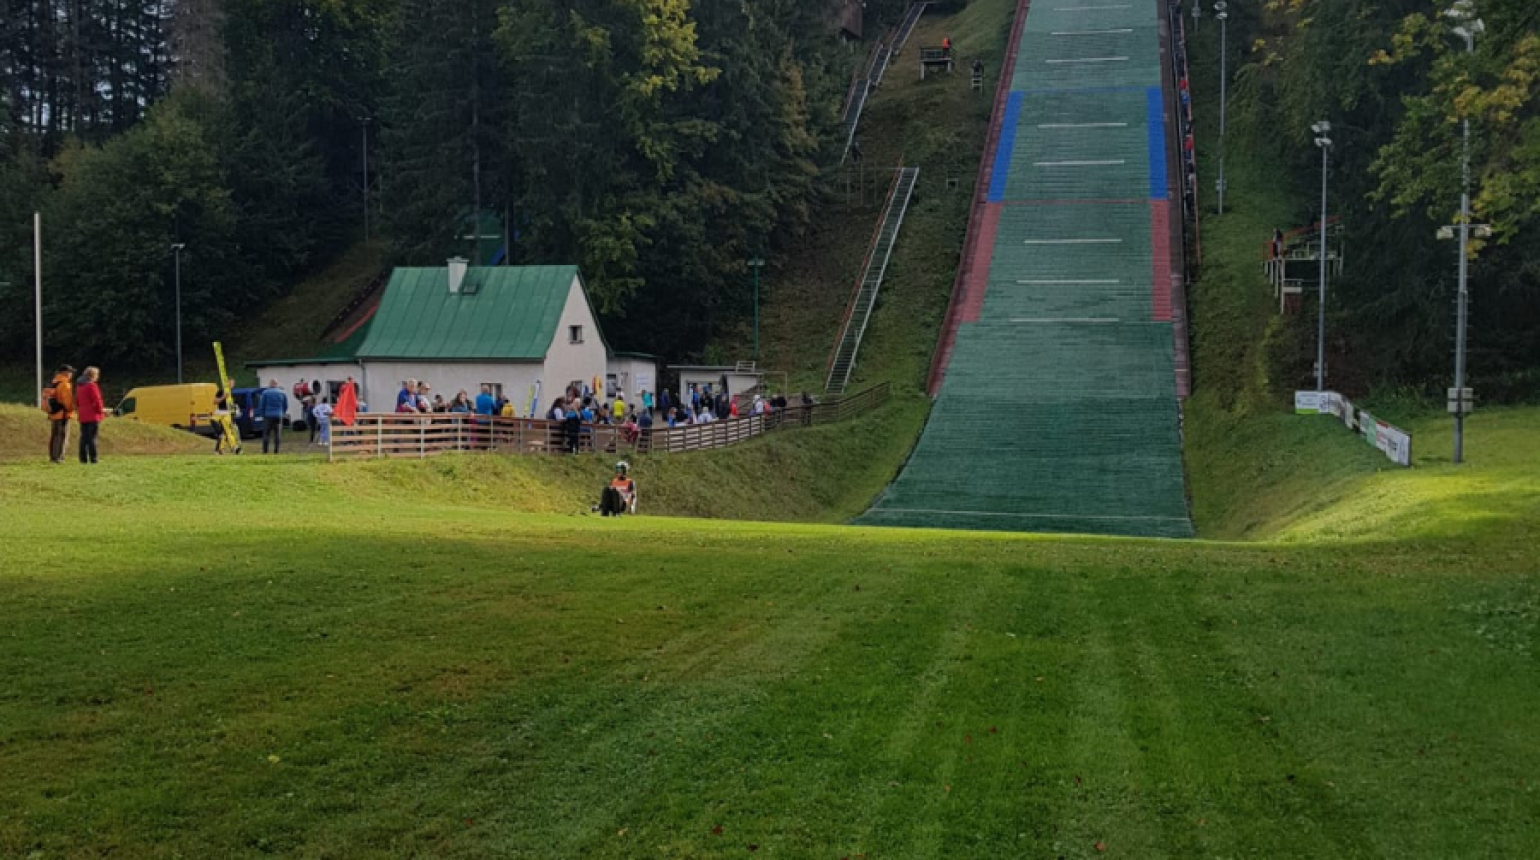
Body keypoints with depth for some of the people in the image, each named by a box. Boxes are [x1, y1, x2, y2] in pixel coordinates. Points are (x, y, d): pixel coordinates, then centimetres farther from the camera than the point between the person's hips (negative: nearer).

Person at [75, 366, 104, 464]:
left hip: (82, 416, 8)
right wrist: (101, 410, -3)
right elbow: (96, 400, -14)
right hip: (92, 416, -8)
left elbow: (77, 401, 20)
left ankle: (83, 458, 7)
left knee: (84, 438, 8)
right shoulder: (91, 385, -11)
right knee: (92, 438, -8)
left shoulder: (79, 387, 15)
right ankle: (93, 458, -10)